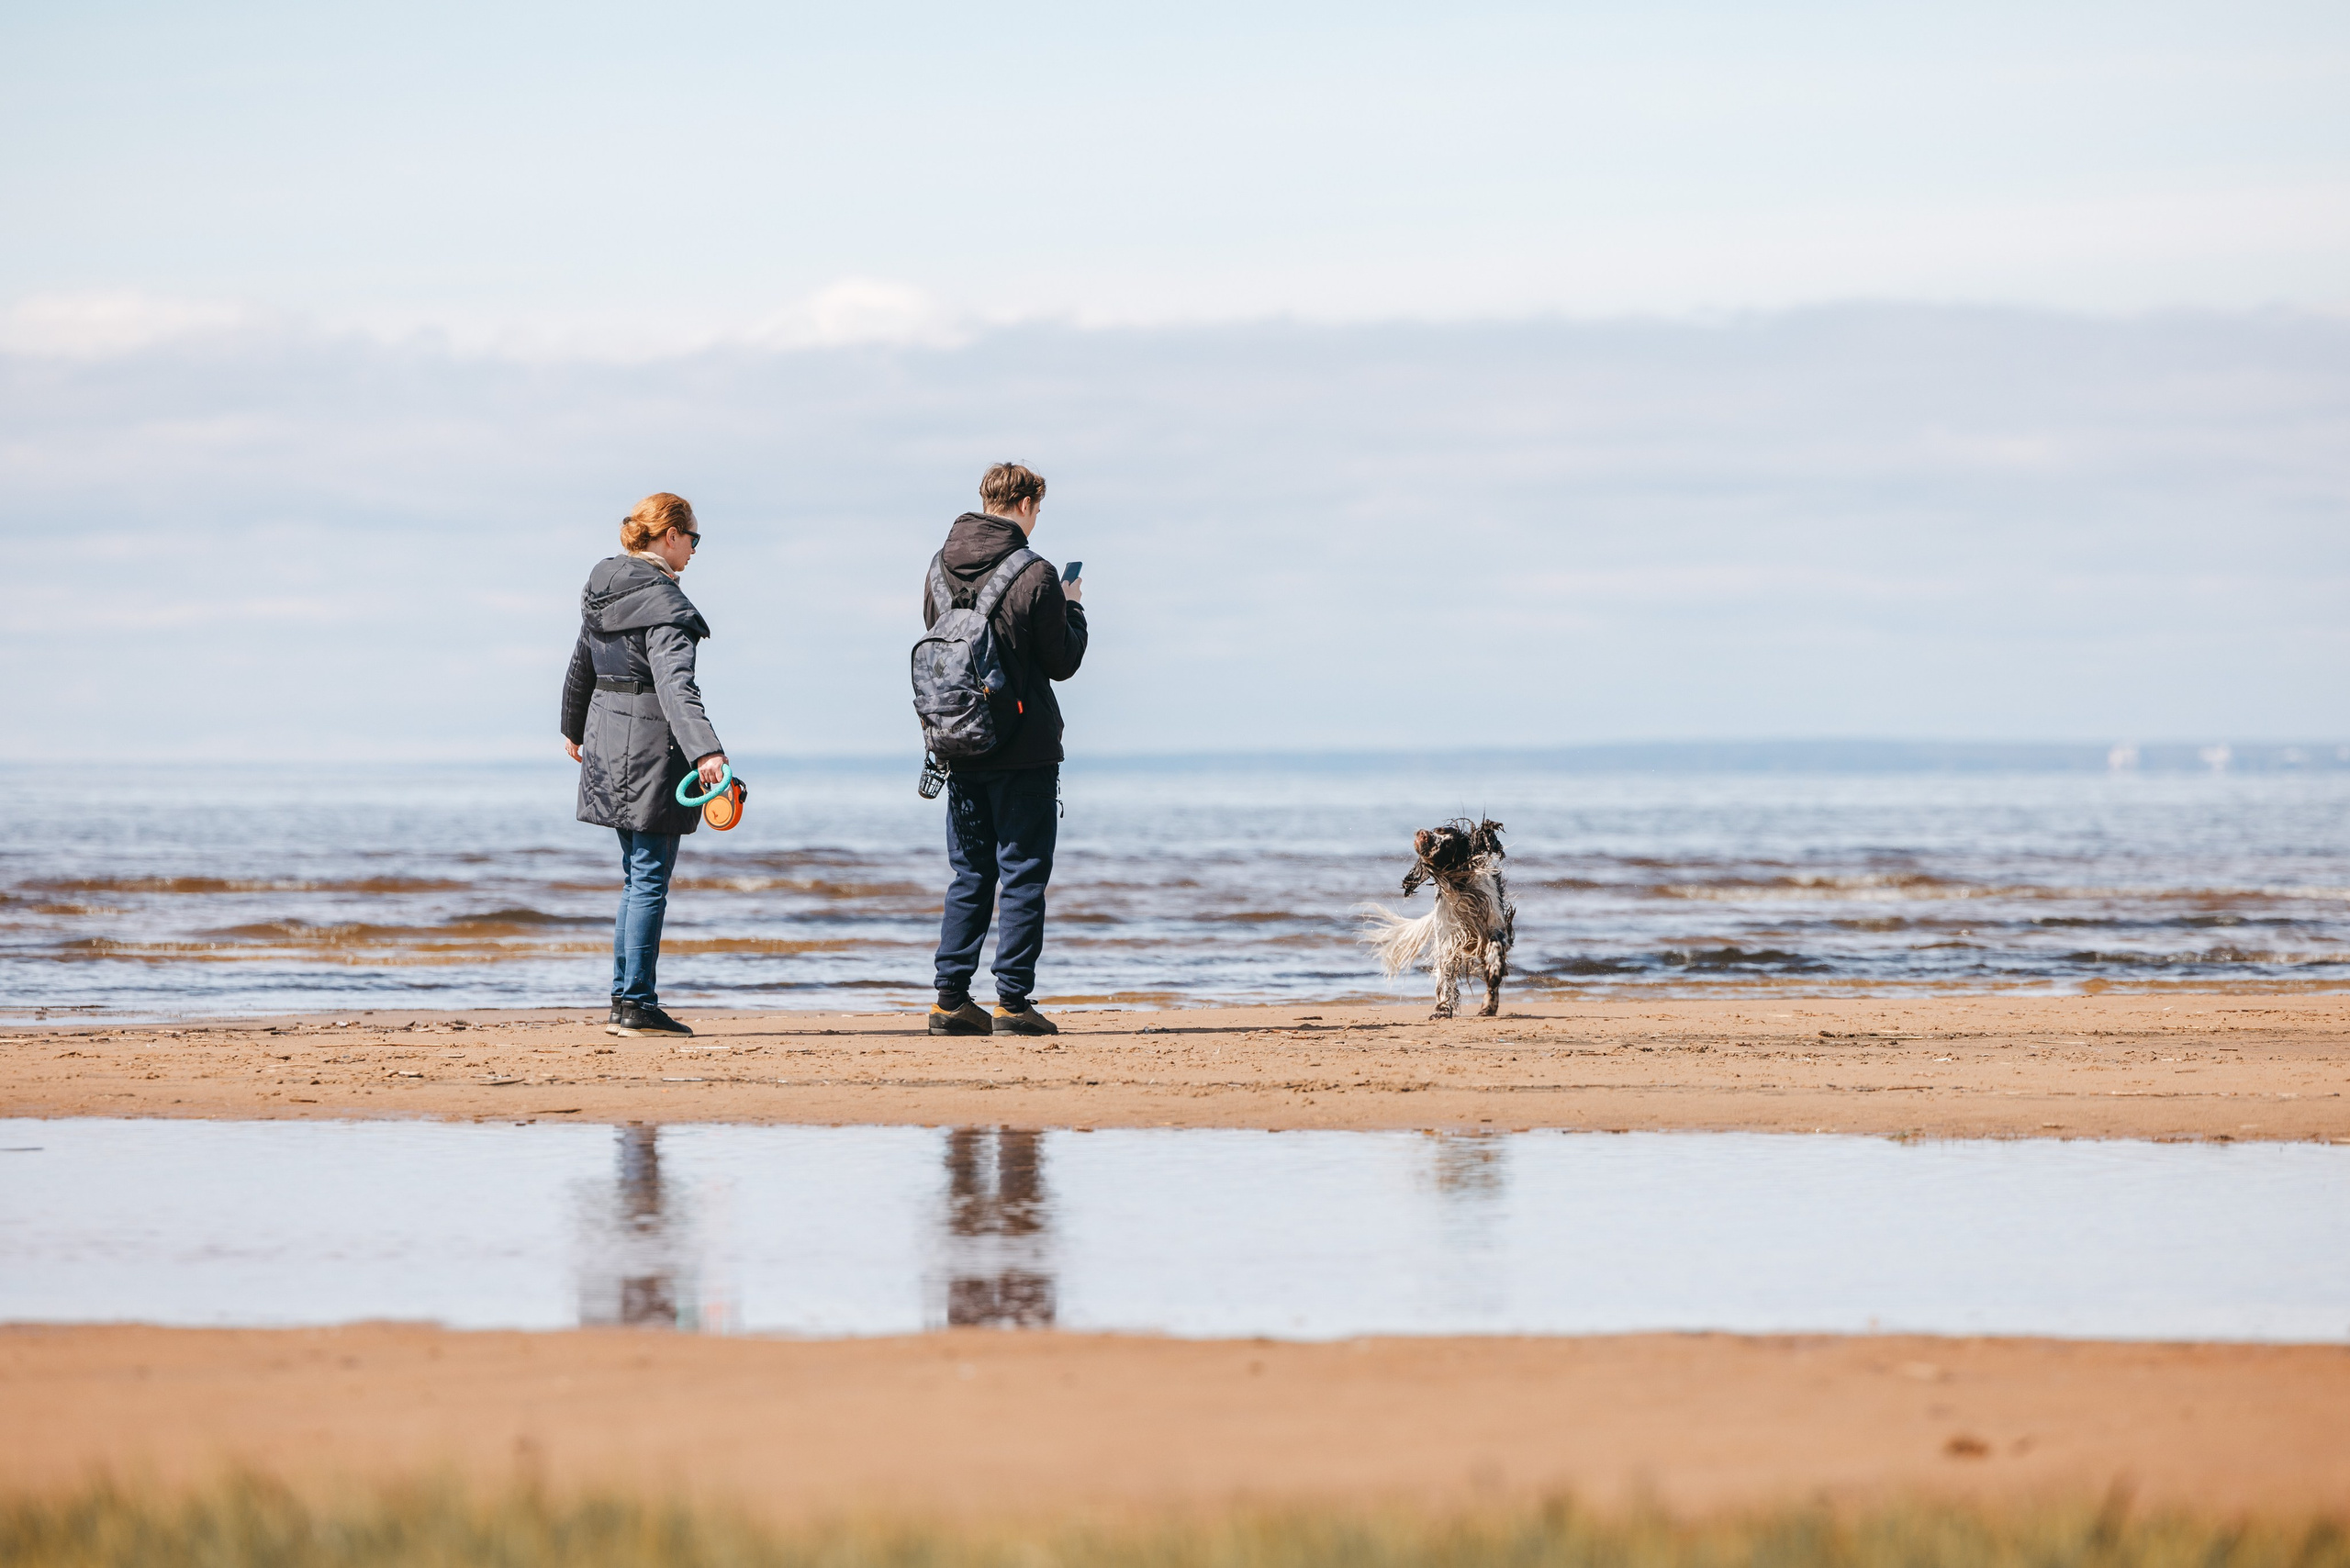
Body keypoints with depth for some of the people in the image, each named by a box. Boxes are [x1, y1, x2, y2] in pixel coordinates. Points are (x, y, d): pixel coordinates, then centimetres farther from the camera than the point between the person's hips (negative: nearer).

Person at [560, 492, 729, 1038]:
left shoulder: (603, 590, 10)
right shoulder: (663, 603, -17)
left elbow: (581, 665, 23)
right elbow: (676, 684, -30)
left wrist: (574, 727, 38)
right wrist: (706, 751, -40)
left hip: (606, 738, 9)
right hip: (652, 744, -9)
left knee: (637, 874, 16)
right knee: (650, 878, -3)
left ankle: (624, 1000, 18)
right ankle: (638, 1006, -3)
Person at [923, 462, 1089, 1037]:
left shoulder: (940, 569, 4)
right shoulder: (1035, 577, -13)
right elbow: (1062, 662, -6)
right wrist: (1072, 609, 12)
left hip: (960, 747, 5)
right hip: (1024, 750, -5)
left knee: (969, 876, 13)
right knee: (1023, 875, 1)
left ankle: (951, 999, 9)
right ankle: (1012, 1001, -2)